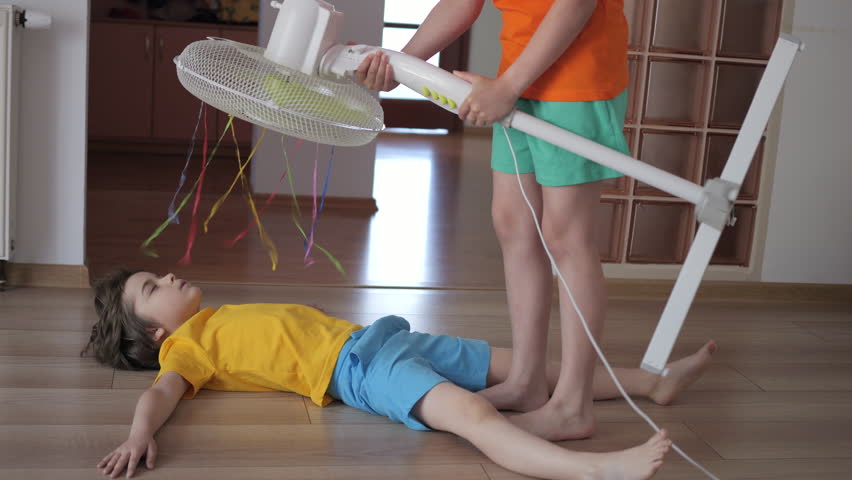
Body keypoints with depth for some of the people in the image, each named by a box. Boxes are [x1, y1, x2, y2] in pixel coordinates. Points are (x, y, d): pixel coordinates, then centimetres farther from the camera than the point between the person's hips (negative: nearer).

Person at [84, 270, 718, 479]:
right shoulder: (186, 348, 2)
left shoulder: (224, 320, 26)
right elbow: (163, 393, -16)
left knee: (524, 363, 6)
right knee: (473, 411, -34)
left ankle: (655, 381, 13)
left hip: (371, 337, 9)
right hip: (355, 369, -9)